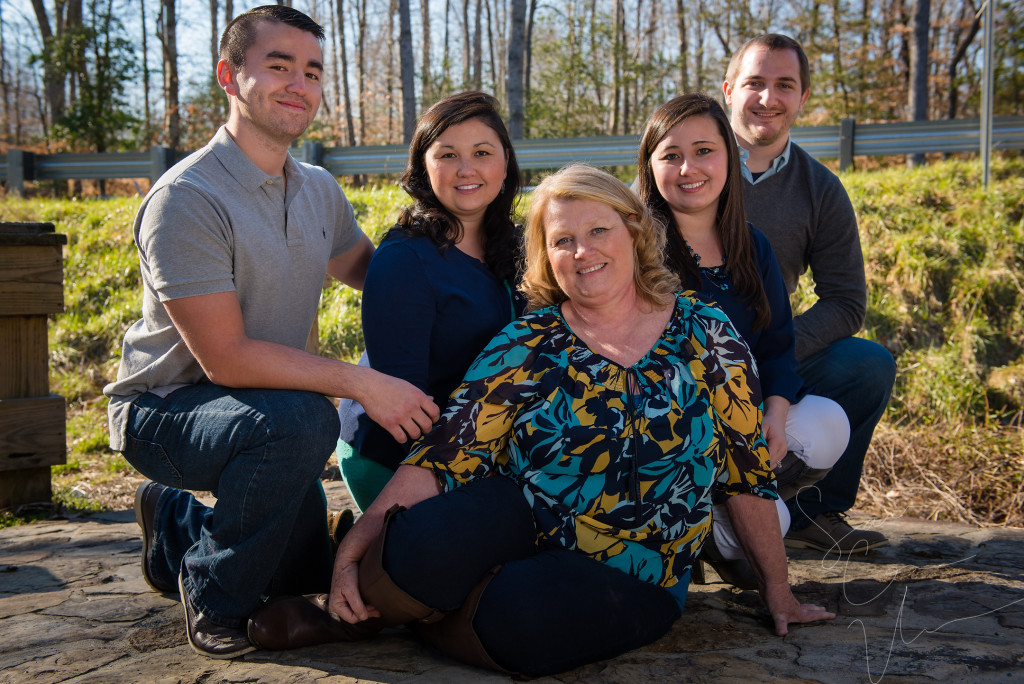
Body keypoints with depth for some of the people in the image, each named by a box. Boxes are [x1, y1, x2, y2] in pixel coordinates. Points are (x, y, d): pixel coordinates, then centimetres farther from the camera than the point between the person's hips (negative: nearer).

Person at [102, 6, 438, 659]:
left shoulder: (319, 189, 2)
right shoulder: (187, 198, -23)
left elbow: (369, 269, 21)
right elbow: (225, 358, -27)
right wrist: (363, 383, -29)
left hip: (264, 408, 8)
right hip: (164, 410, -8)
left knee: (323, 571, 14)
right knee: (301, 419, -38)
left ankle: (177, 521, 36)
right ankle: (214, 594, -13)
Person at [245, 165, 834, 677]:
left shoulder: (707, 337, 1)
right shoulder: (526, 346, 0)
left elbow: (748, 472, 6)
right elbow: (446, 453, -7)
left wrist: (778, 591, 11)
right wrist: (356, 546, -17)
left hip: (627, 579, 0)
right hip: (520, 527, 1)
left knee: (517, 616, -34)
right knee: (425, 545, -33)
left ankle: (390, 613, -4)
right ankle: (357, 604, 0)